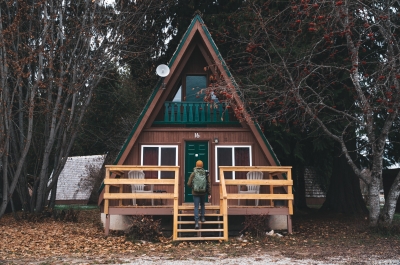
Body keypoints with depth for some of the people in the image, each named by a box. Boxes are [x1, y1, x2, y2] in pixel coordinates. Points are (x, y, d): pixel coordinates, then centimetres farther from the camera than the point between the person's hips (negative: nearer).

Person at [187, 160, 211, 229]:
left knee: (196, 207, 0)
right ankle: (203, 217, 27)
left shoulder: (193, 174, -8)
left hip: (195, 193, -2)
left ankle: (196, 222, -9)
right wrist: (209, 193, 3)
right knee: (202, 205, 26)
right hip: (203, 193, 2)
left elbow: (189, 184, -7)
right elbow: (209, 184, -4)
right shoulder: (206, 174, -4)